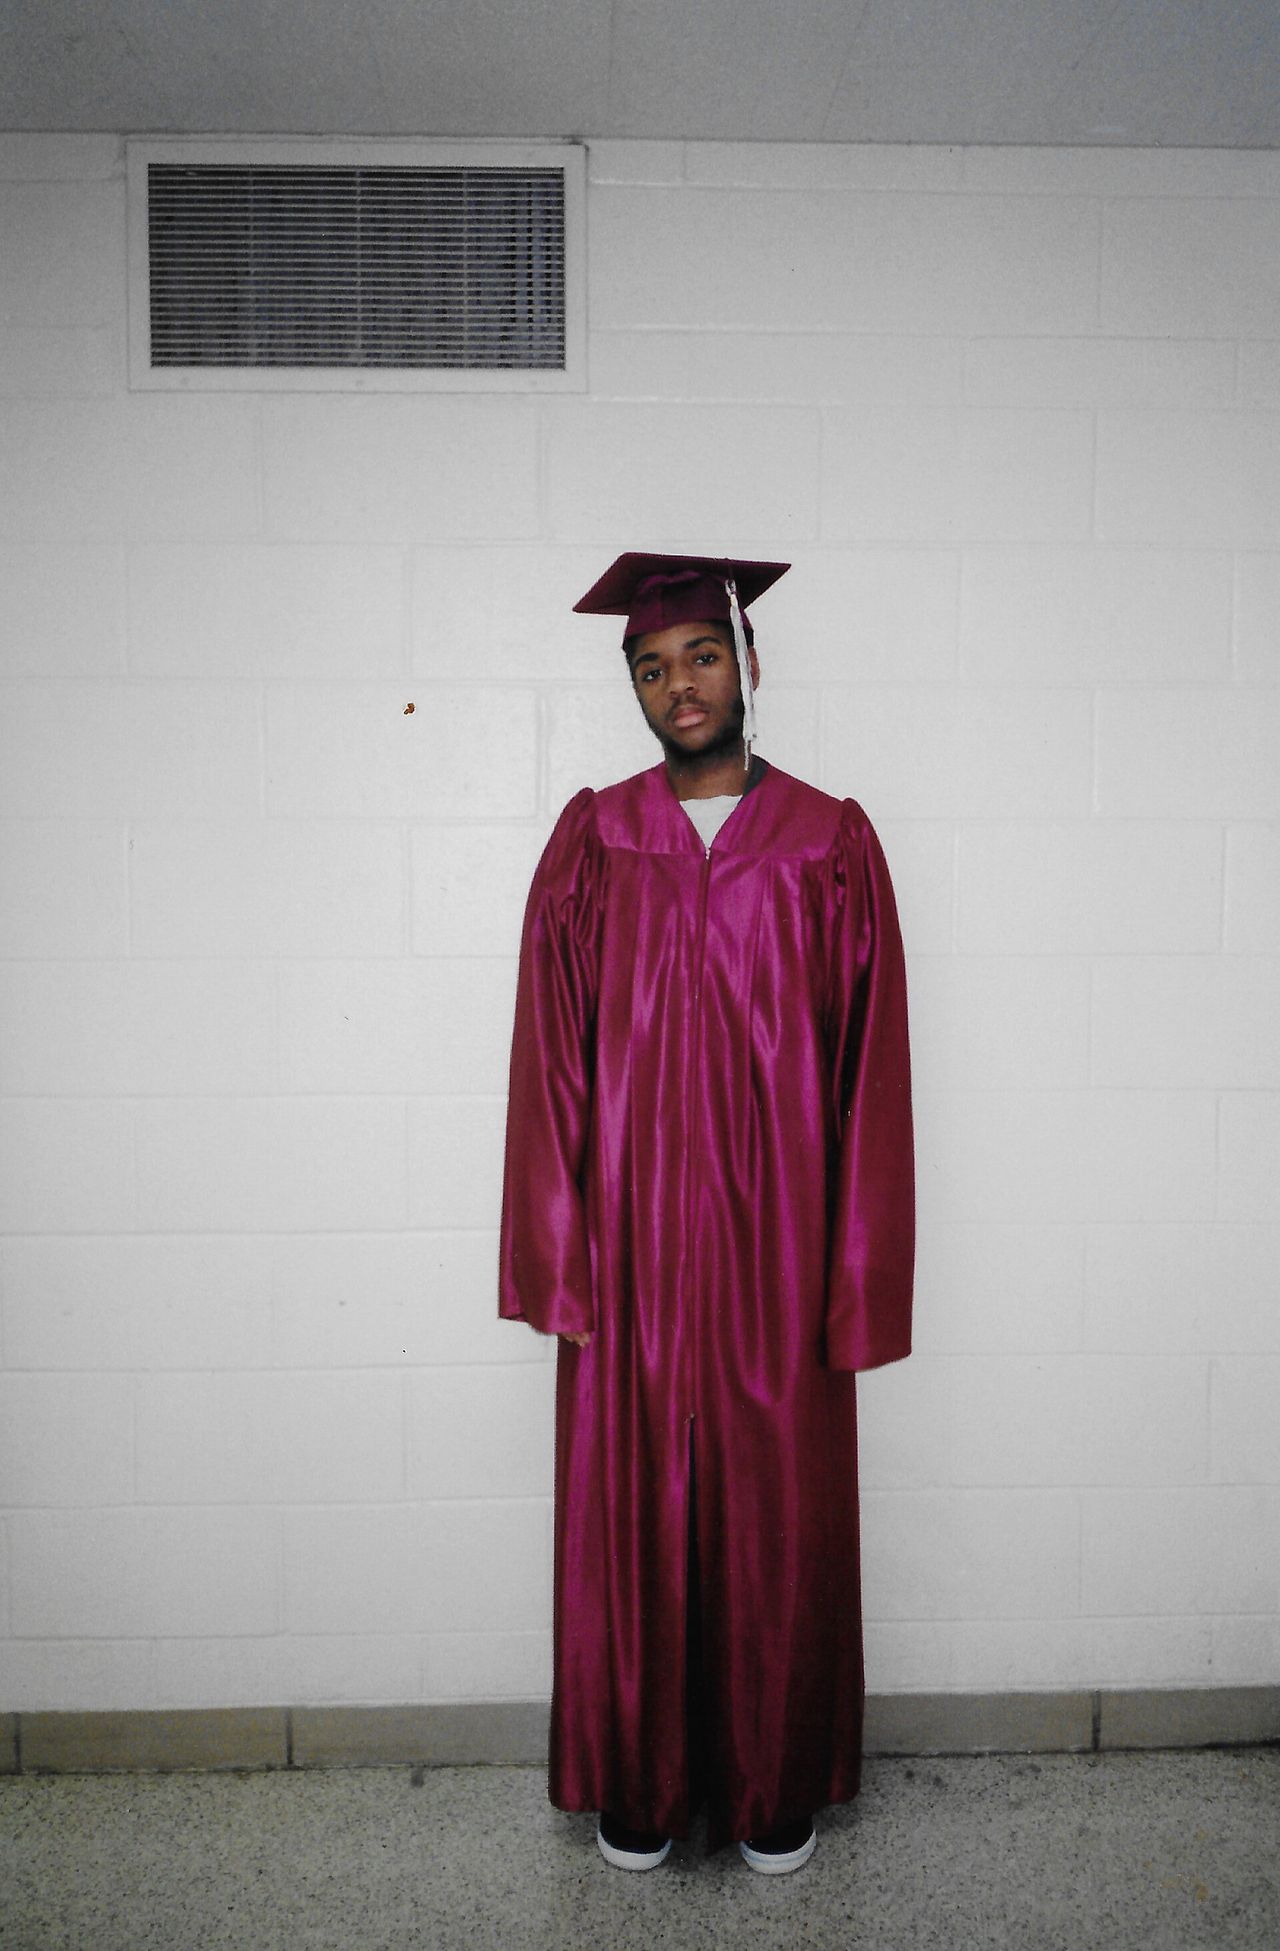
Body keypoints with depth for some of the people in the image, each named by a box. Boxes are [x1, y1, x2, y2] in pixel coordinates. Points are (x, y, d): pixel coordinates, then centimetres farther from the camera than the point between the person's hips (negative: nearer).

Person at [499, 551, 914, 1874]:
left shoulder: (831, 845, 0)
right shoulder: (590, 843, 3)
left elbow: (871, 1071, -2)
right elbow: (550, 1061, 1)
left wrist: (860, 1273, -5)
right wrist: (555, 1254, -4)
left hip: (775, 1256, 0)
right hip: (629, 1254, 1)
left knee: (779, 1524, 12)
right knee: (627, 1526, 12)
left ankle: (776, 1792, 36)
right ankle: (638, 1792, 35)